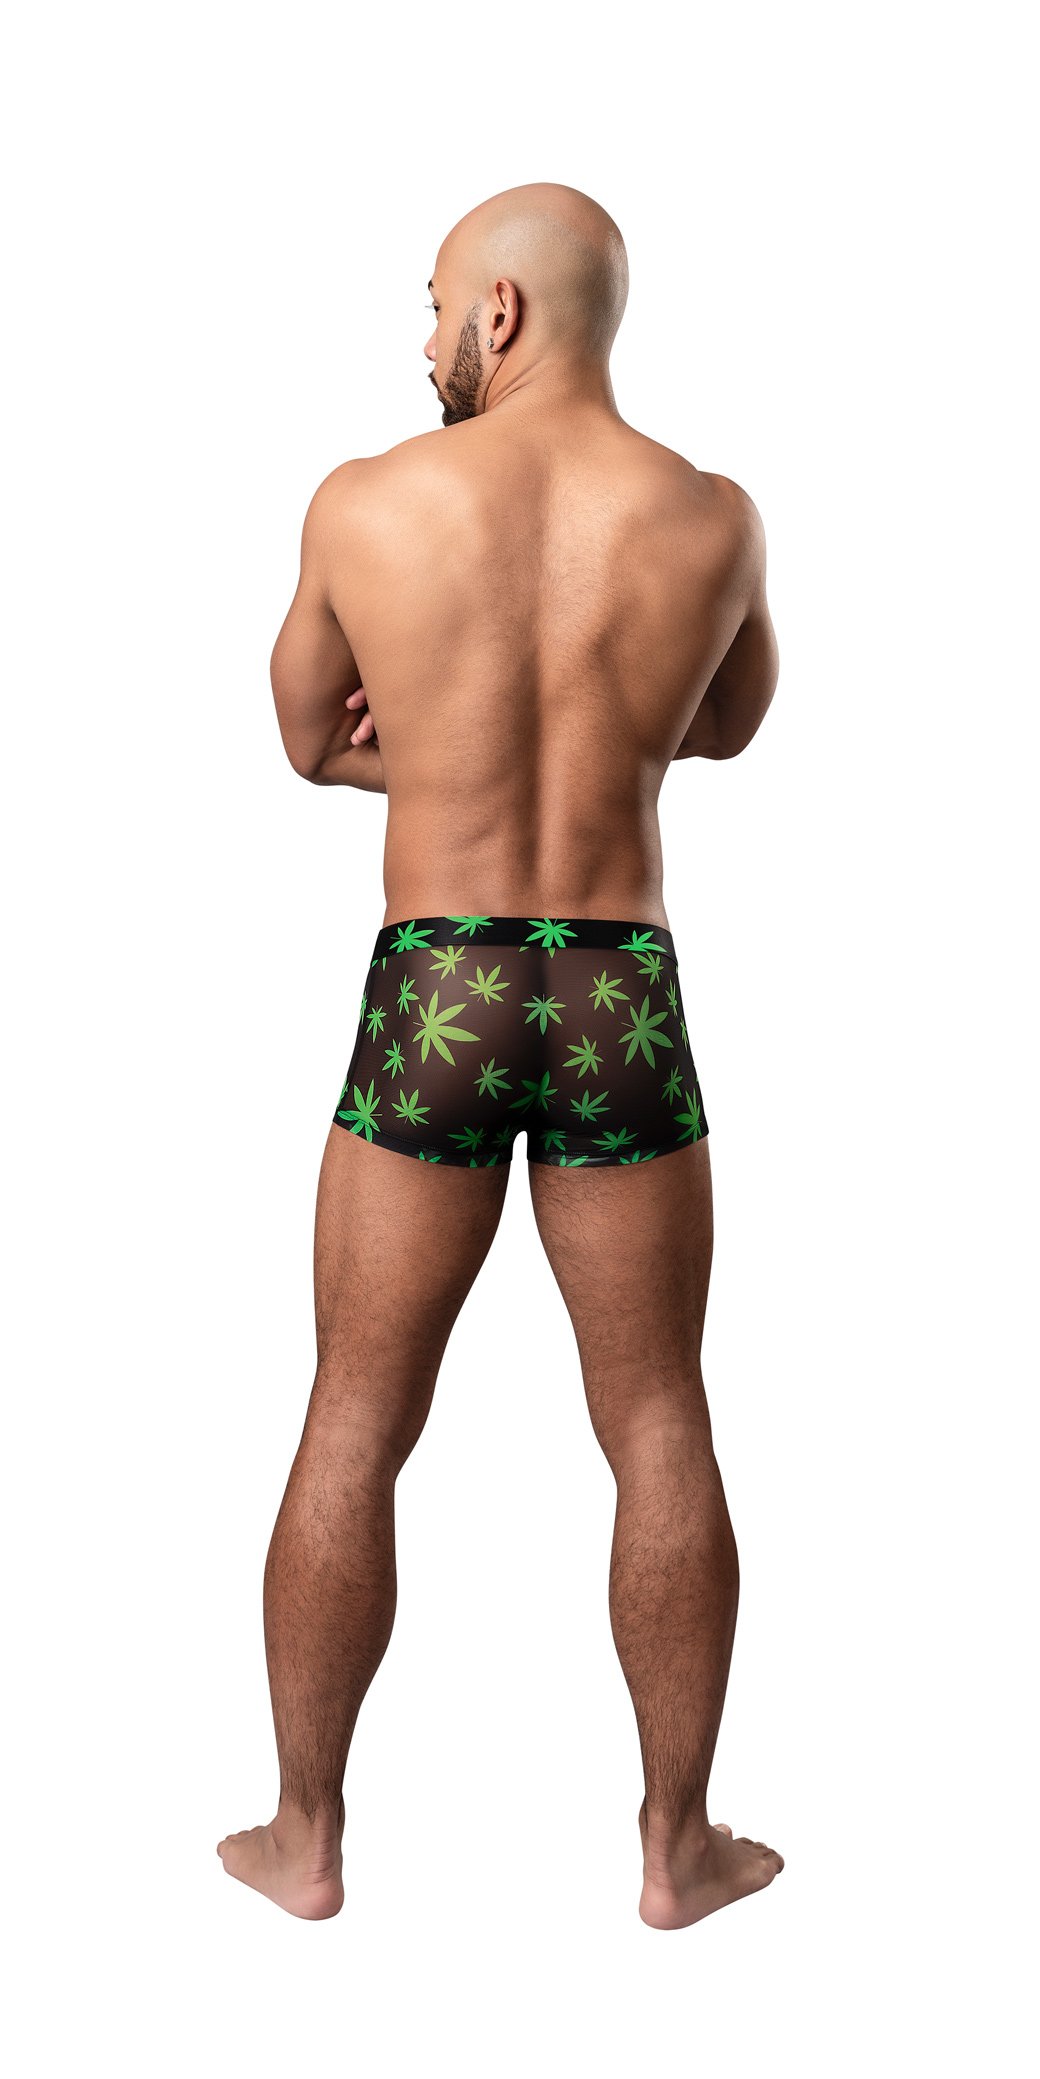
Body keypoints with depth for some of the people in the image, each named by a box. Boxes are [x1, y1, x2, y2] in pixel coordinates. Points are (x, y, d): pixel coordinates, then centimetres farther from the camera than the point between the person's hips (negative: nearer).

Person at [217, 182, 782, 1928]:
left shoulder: (361, 504, -4)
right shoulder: (715, 520, -2)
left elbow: (310, 743, 11)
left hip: (431, 1005, 0)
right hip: (623, 1003, 1)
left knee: (353, 1433, 12)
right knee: (658, 1432, 12)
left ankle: (308, 1839, 25)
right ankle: (677, 1847, 24)